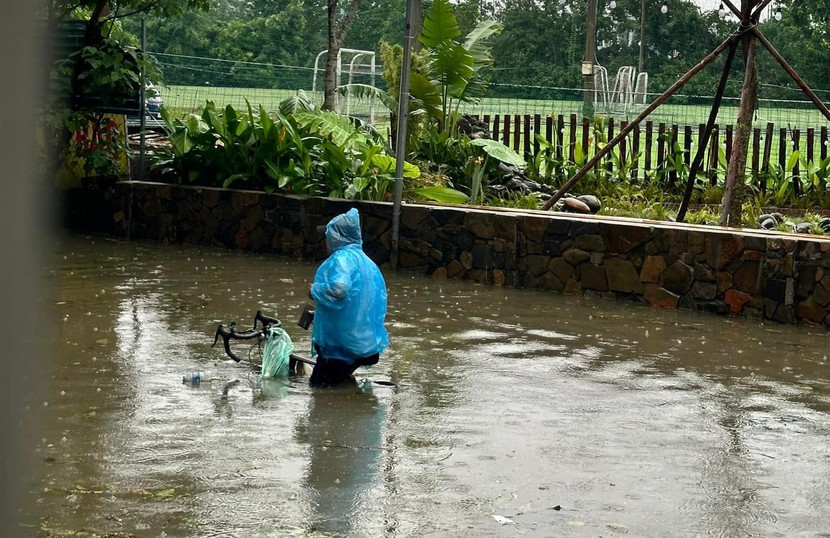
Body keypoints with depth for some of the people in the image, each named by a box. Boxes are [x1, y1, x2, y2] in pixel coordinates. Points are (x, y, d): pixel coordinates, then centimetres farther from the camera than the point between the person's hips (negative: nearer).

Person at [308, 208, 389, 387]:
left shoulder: (342, 258, -15)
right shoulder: (366, 261, 14)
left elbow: (338, 289, -33)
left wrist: (315, 290, -12)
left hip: (340, 342, -9)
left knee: (319, 386, -1)